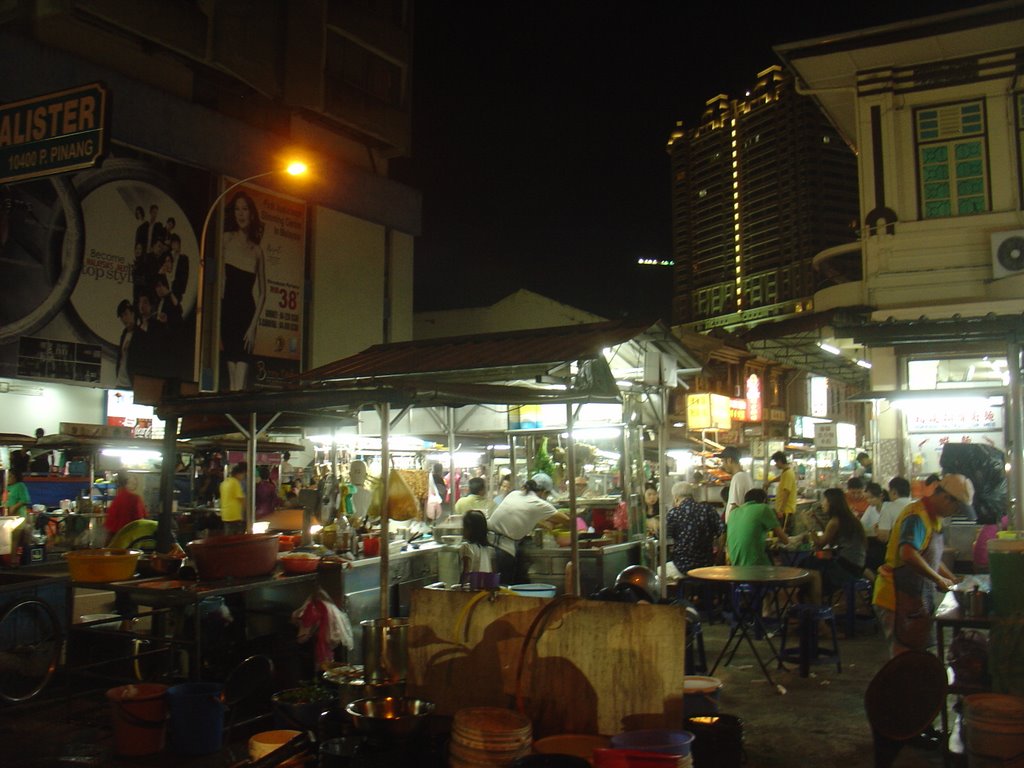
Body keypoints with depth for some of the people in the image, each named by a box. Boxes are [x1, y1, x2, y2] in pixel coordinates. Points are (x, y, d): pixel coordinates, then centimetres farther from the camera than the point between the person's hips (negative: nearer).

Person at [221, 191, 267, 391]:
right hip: (226, 309, -1)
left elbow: (262, 292, 11)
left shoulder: (257, 250, 13)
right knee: (231, 360, -7)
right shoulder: (226, 239, 7)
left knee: (242, 360, -10)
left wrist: (253, 325, 0)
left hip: (247, 312, 1)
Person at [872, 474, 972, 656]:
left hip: (919, 596, 10)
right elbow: (908, 554, -35)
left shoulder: (934, 517, 13)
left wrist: (954, 581, 15)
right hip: (899, 598, -10)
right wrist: (939, 579, -25)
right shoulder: (917, 516, -19)